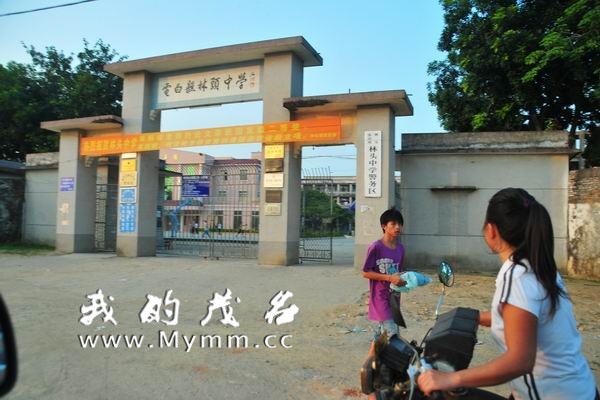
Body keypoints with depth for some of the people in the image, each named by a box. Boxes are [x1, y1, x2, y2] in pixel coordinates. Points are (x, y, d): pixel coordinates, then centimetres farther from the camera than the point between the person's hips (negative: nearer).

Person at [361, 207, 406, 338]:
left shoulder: (400, 248, 7)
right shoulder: (376, 247, -14)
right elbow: (365, 272, -13)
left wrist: (401, 279, -4)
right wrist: (389, 278, -20)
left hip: (394, 297, 7)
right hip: (380, 298, -7)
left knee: (380, 335, 15)